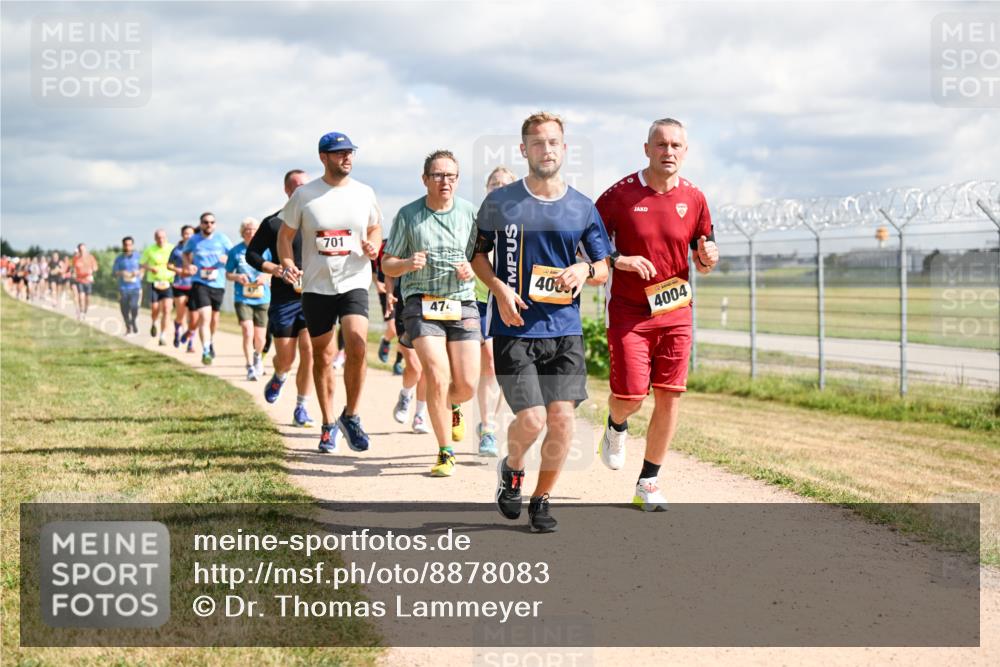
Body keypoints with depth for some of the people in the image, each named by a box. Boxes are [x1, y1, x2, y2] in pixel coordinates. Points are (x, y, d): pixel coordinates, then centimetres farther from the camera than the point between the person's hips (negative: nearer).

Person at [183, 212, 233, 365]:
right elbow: (186, 253, 21)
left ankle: (210, 342, 44)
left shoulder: (222, 239, 2)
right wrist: (188, 265, 1)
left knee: (214, 318, 17)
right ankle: (206, 351, -19)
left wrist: (226, 258, -14)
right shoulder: (193, 240, 2)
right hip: (200, 283, -2)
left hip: (218, 284, 2)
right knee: (205, 317, -17)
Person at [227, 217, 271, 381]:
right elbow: (228, 274, 10)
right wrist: (237, 277, -11)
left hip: (262, 298, 1)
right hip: (242, 298, -1)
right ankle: (250, 367, -9)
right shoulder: (235, 251, 2)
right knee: (248, 332, -18)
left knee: (259, 338, 6)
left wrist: (266, 276, -12)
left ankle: (257, 357, 39)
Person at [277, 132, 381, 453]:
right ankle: (328, 425, 21)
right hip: (316, 286, 0)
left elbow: (375, 228, 20)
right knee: (322, 356, 7)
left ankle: (351, 415, -2)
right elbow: (285, 234, 7)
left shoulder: (364, 193, 5)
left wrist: (373, 246, -2)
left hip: (354, 282, 0)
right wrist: (288, 265, -11)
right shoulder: (304, 195, 0)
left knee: (357, 345, -20)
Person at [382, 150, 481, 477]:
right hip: (421, 304, -2)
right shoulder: (408, 215, 2)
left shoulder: (470, 212, 6)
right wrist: (407, 264, -16)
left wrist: (472, 269, -8)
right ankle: (446, 453, -3)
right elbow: (387, 265, 6)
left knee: (467, 385, -3)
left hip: (463, 303, 2)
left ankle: (452, 406, 36)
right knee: (437, 378, -17)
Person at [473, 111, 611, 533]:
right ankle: (511, 469, 22)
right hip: (514, 329, -2)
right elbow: (478, 254, 11)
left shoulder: (582, 209, 6)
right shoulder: (500, 202, 0)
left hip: (565, 329, 2)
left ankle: (541, 499, 15)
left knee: (562, 420, -5)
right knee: (532, 420, -12)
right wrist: (499, 289, -7)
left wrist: (585, 270, -10)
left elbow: (604, 269, 13)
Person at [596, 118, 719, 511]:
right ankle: (616, 427, 31)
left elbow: (703, 264, 11)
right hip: (628, 311, -3)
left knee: (669, 395, -1)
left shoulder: (693, 199, 3)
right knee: (630, 395, -8)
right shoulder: (620, 194, -6)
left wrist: (708, 256, -12)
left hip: (675, 310, 3)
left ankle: (648, 482, 12)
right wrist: (618, 260, -18)